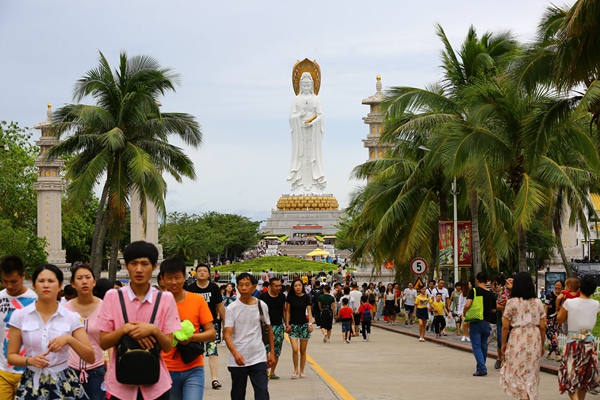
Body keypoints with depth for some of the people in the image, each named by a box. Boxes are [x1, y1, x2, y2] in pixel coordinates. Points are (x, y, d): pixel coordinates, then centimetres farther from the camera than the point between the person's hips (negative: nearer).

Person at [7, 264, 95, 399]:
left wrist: (69, 339, -21)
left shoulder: (71, 317, -1)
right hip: (31, 385, 0)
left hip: (63, 384, 0)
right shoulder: (20, 316, -1)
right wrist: (30, 360, -17)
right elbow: (11, 356, 2)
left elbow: (90, 358, -5)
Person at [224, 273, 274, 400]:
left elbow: (269, 330, 13)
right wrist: (235, 353, -30)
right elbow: (227, 334, -14)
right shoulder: (232, 308, -6)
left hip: (259, 359, 1)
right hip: (238, 360, -1)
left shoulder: (262, 306, 2)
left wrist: (272, 352, 12)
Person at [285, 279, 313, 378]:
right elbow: (288, 311, 4)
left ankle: (301, 371, 16)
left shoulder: (306, 297, 0)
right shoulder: (290, 297, 0)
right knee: (295, 349, -13)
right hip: (293, 325, -1)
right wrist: (287, 324, -2)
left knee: (303, 351, 5)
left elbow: (309, 311, 0)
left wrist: (310, 323, -11)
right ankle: (296, 370, 4)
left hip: (304, 325, 1)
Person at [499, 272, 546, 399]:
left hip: (517, 338, -3)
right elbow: (542, 327, 4)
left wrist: (504, 343, 9)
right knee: (532, 372, 14)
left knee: (518, 372, 3)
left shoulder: (511, 302, -5)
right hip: (534, 339, 3)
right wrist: (542, 345, 16)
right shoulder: (538, 302, 3)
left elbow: (505, 326, -4)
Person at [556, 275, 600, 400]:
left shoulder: (569, 302, -11)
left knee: (570, 377, -2)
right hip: (589, 343, 3)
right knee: (584, 378, 17)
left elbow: (559, 320, 1)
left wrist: (561, 305, 12)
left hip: (573, 342, -3)